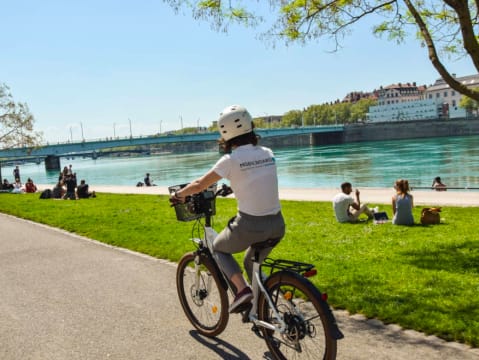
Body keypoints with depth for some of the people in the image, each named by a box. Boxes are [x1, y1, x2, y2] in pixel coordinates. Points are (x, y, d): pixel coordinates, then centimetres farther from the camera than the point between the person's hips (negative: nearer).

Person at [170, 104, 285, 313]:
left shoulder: (231, 160, -9)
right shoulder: (267, 153, 7)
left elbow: (199, 185, -3)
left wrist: (179, 195, 15)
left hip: (250, 226, -6)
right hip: (277, 225, 6)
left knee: (219, 249, 23)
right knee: (251, 263, 30)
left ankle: (242, 289, 3)